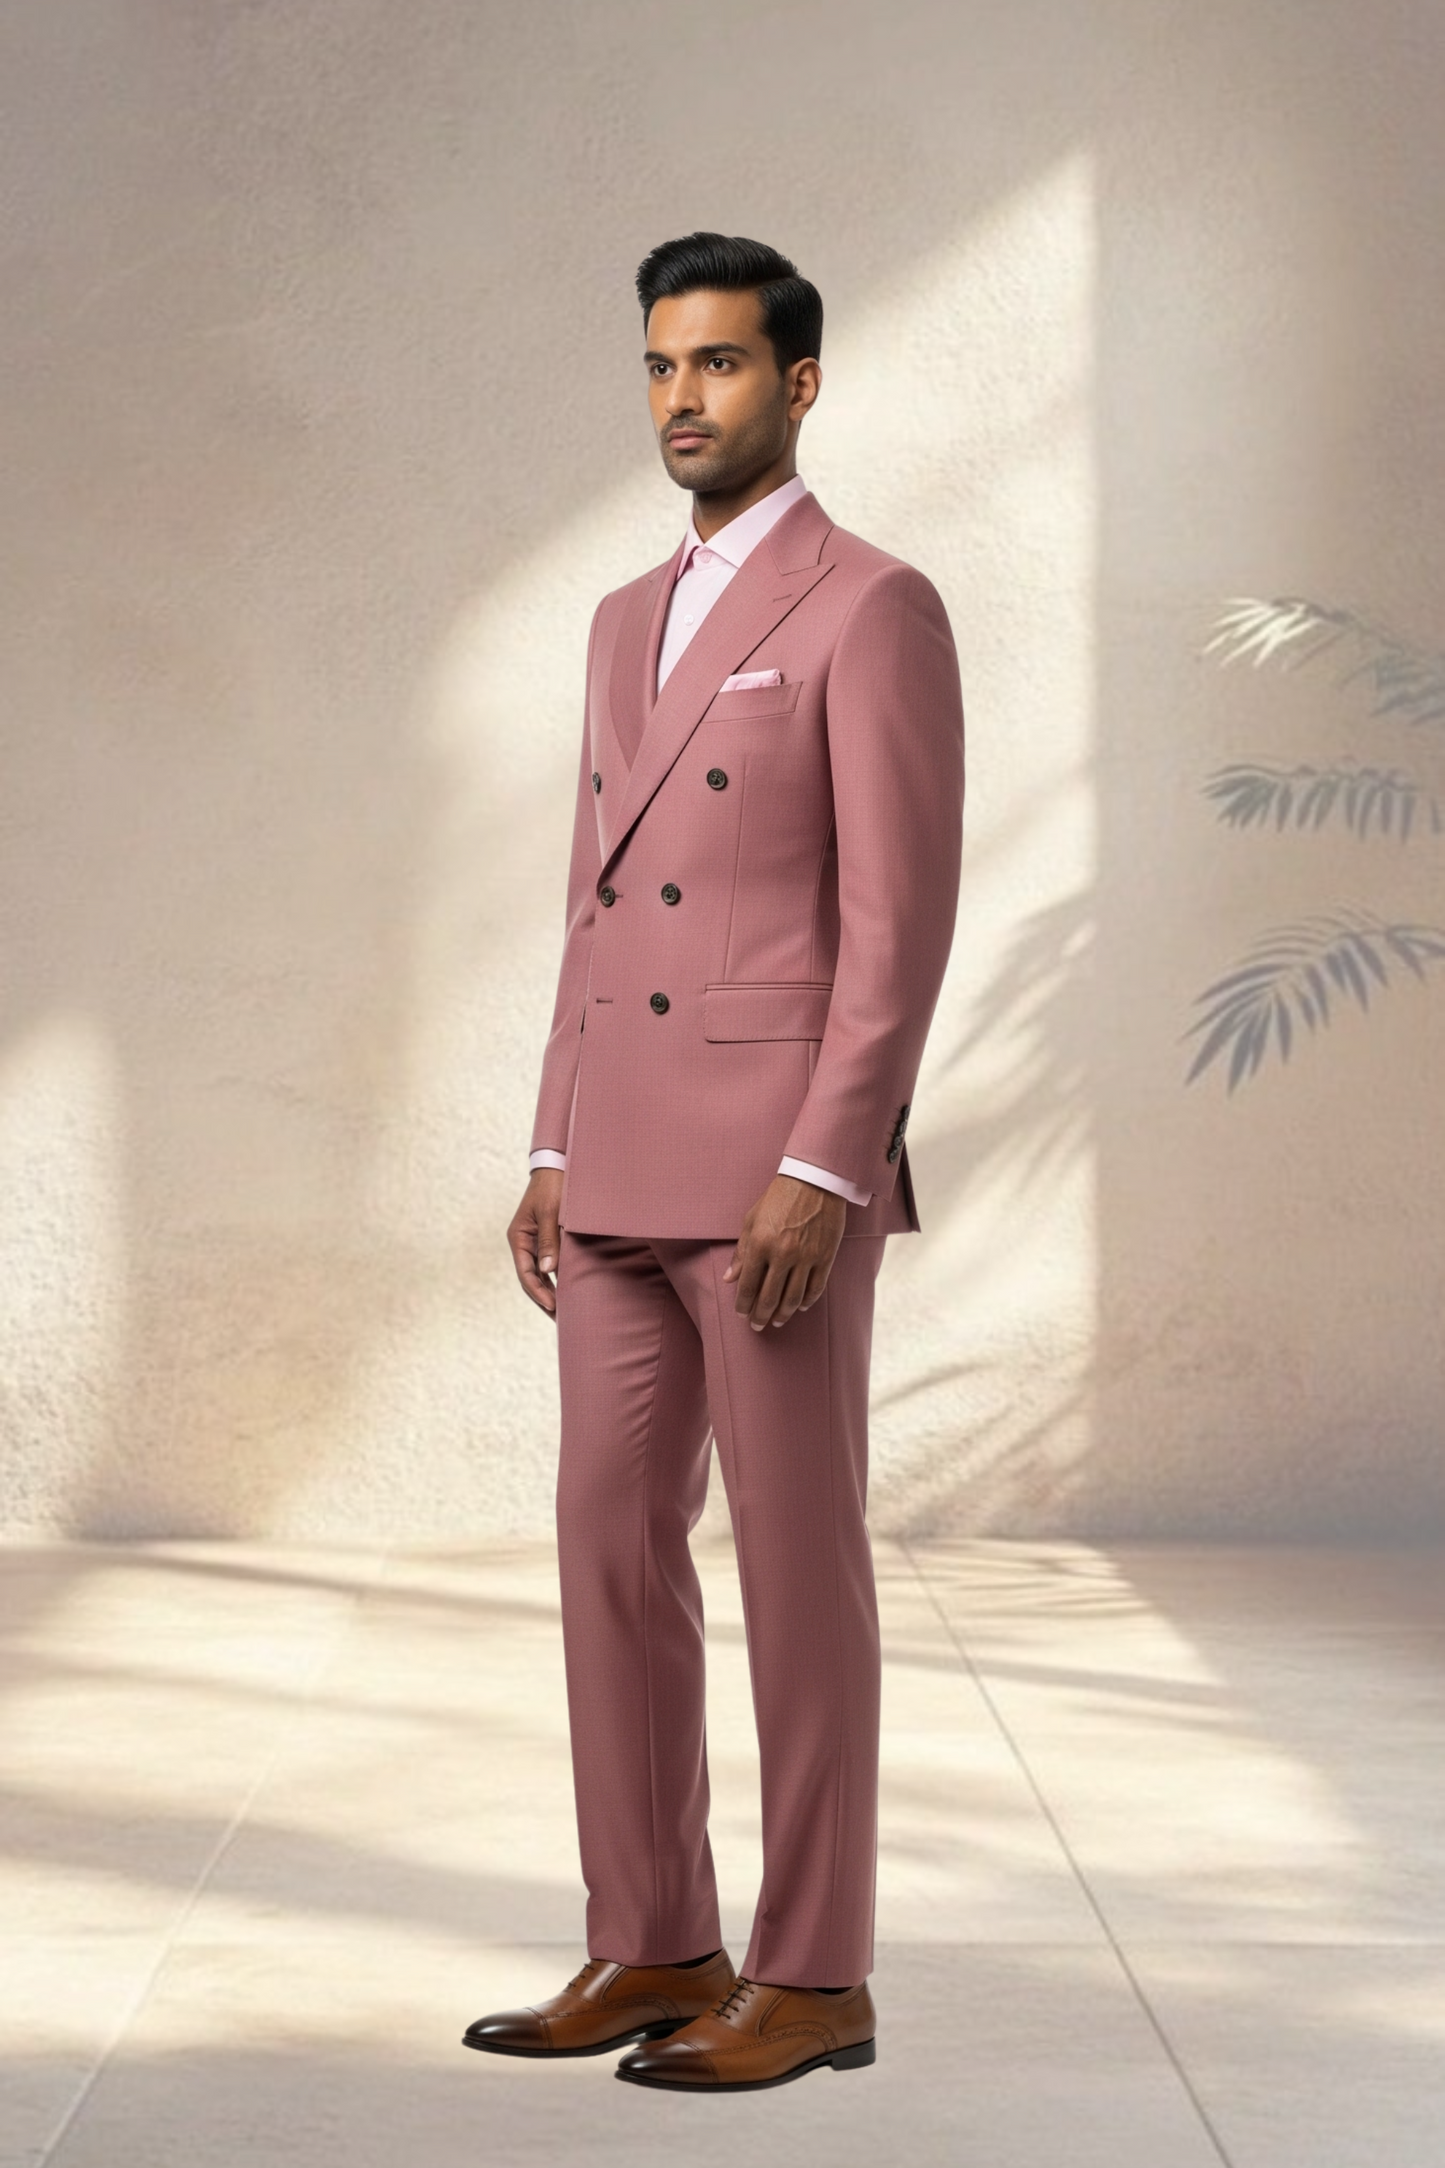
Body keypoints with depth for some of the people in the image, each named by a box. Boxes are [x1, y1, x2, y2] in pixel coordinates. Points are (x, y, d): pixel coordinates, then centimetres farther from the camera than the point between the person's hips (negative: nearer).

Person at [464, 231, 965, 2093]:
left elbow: (900, 917, -14)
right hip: (629, 1169, 8)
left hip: (785, 1166, -8)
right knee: (613, 1549, 7)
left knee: (794, 1564, -3)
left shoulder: (874, 608, -7)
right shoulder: (631, 624, 18)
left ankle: (812, 1974, 7)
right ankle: (655, 1950, 16)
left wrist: (821, 1172, -20)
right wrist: (557, 1154, 14)